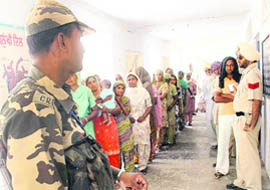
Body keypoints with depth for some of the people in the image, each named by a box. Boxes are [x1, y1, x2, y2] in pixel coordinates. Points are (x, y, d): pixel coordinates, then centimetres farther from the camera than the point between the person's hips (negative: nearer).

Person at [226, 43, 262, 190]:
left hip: (247, 118, -11)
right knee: (241, 153, 20)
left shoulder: (253, 74, -19)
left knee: (249, 154, 0)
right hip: (242, 118, 11)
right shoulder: (247, 73, 14)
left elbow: (257, 101, -24)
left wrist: (251, 125, -25)